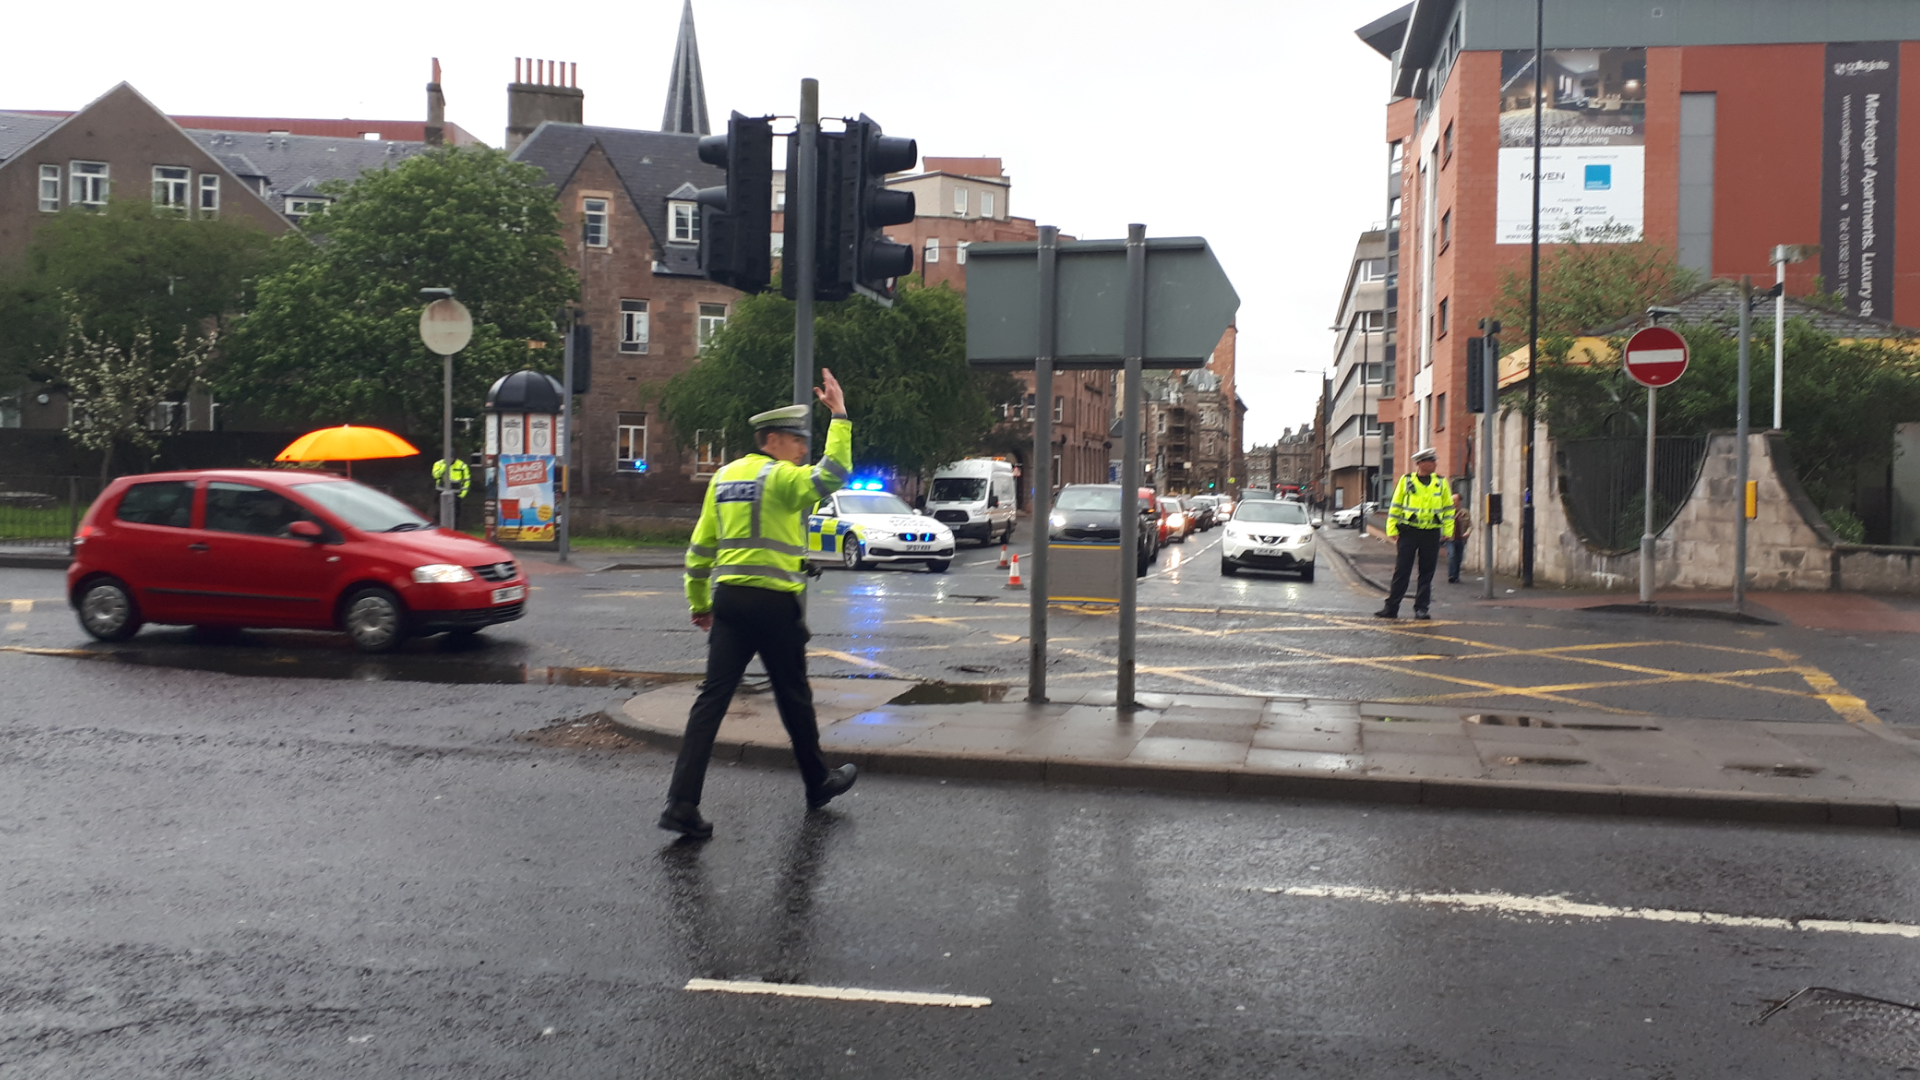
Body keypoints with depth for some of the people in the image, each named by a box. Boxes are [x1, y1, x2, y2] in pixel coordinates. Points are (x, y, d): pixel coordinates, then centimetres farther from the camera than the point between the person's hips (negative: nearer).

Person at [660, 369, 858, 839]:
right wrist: (840, 416, -19)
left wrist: (699, 603, 23)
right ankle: (818, 784, 29)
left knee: (713, 696, 1)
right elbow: (832, 475, -27)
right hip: (774, 602, -6)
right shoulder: (780, 477, -8)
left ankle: (682, 803, -6)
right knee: (793, 697, 11)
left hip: (728, 599, 6)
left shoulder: (723, 477, 14)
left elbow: (700, 547, 16)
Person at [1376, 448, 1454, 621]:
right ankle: (1391, 608, 3)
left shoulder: (1441, 483, 10)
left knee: (1427, 573, 4)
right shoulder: (1406, 481, 5)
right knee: (1401, 571, -1)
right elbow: (1395, 507, 6)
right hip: (1408, 531, -2)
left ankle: (1421, 608, 10)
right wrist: (1392, 529, -1)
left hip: (1431, 533, 2)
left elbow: (1448, 508, 13)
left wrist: (1448, 531, 5)